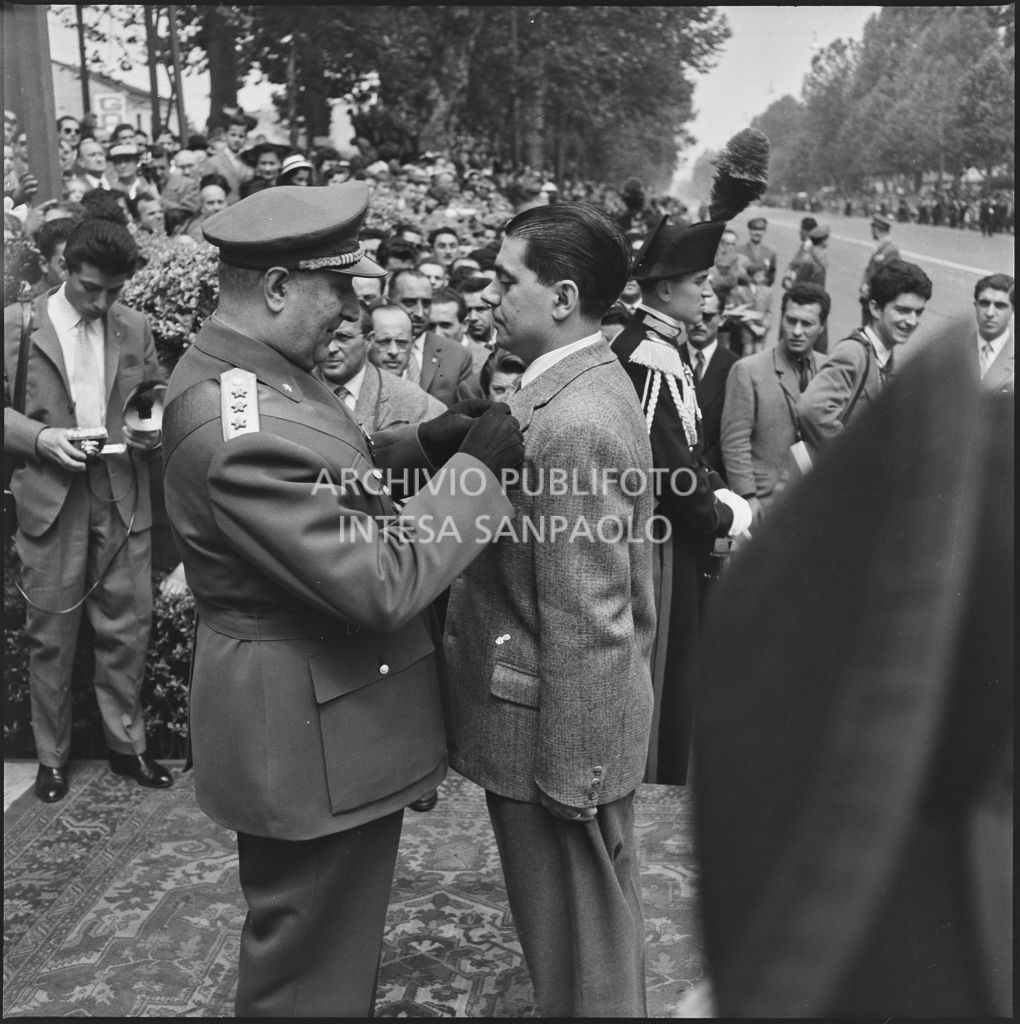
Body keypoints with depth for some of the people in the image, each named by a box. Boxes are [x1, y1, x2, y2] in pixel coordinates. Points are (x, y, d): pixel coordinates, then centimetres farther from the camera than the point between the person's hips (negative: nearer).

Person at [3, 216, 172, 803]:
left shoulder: (136, 327, 8)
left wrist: (155, 431, -6)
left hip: (124, 498, 2)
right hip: (51, 498, -2)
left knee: (128, 627, 6)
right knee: (52, 634, 7)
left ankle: (127, 743, 22)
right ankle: (52, 755, 22)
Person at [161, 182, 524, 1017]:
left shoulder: (236, 372, 2)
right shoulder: (243, 430, -30)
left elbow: (326, 477, 14)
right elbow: (380, 582, -30)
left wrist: (424, 442, -1)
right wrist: (476, 465, -20)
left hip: (307, 707, 10)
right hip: (311, 733, -10)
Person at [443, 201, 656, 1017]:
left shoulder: (575, 425, -26)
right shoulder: (583, 385, 6)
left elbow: (585, 627, -25)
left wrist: (568, 772, -19)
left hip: (560, 734, -10)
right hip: (571, 715, 10)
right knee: (598, 927, 26)